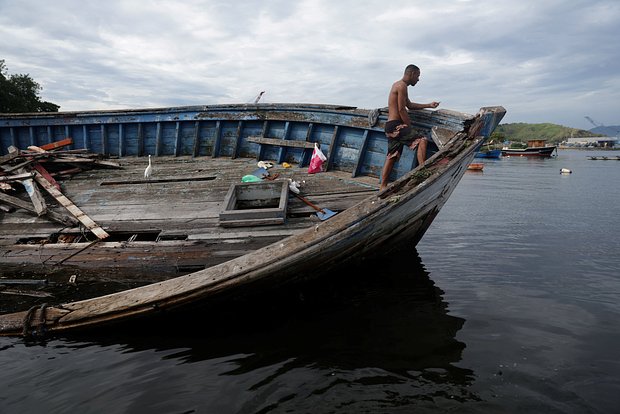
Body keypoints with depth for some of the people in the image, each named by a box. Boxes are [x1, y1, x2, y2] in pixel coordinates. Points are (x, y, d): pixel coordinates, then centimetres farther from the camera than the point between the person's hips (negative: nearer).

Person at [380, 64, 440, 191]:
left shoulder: (397, 85, 24)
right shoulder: (402, 86, -8)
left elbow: (409, 105, 33)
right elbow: (402, 110, -15)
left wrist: (429, 105, 33)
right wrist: (411, 128, -11)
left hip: (389, 126, 10)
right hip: (396, 124, -10)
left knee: (391, 156, 9)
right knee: (421, 139, -17)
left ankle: (383, 187, 9)